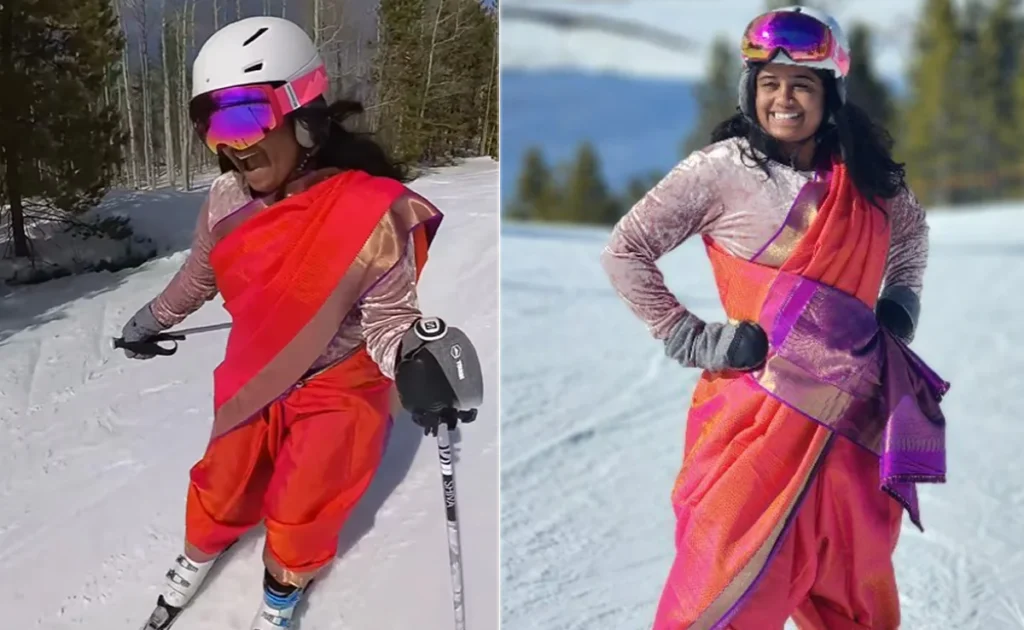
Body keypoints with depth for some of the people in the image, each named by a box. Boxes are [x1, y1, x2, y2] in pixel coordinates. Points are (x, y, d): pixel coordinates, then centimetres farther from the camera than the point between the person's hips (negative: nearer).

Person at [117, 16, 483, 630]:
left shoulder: (368, 216, -31)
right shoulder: (228, 200, -12)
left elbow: (390, 314, -19)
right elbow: (201, 273, 9)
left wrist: (413, 357, -41)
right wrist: (155, 319, 24)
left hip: (339, 385, -4)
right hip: (255, 378, 4)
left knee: (299, 510, 7)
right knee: (222, 486, 15)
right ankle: (197, 557, 48)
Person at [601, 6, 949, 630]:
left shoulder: (869, 177, 5)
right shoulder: (721, 169, -9)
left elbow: (912, 231, 27)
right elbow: (624, 252, -5)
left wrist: (901, 305, 12)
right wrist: (690, 340, -9)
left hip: (857, 413, 5)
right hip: (759, 411, -5)